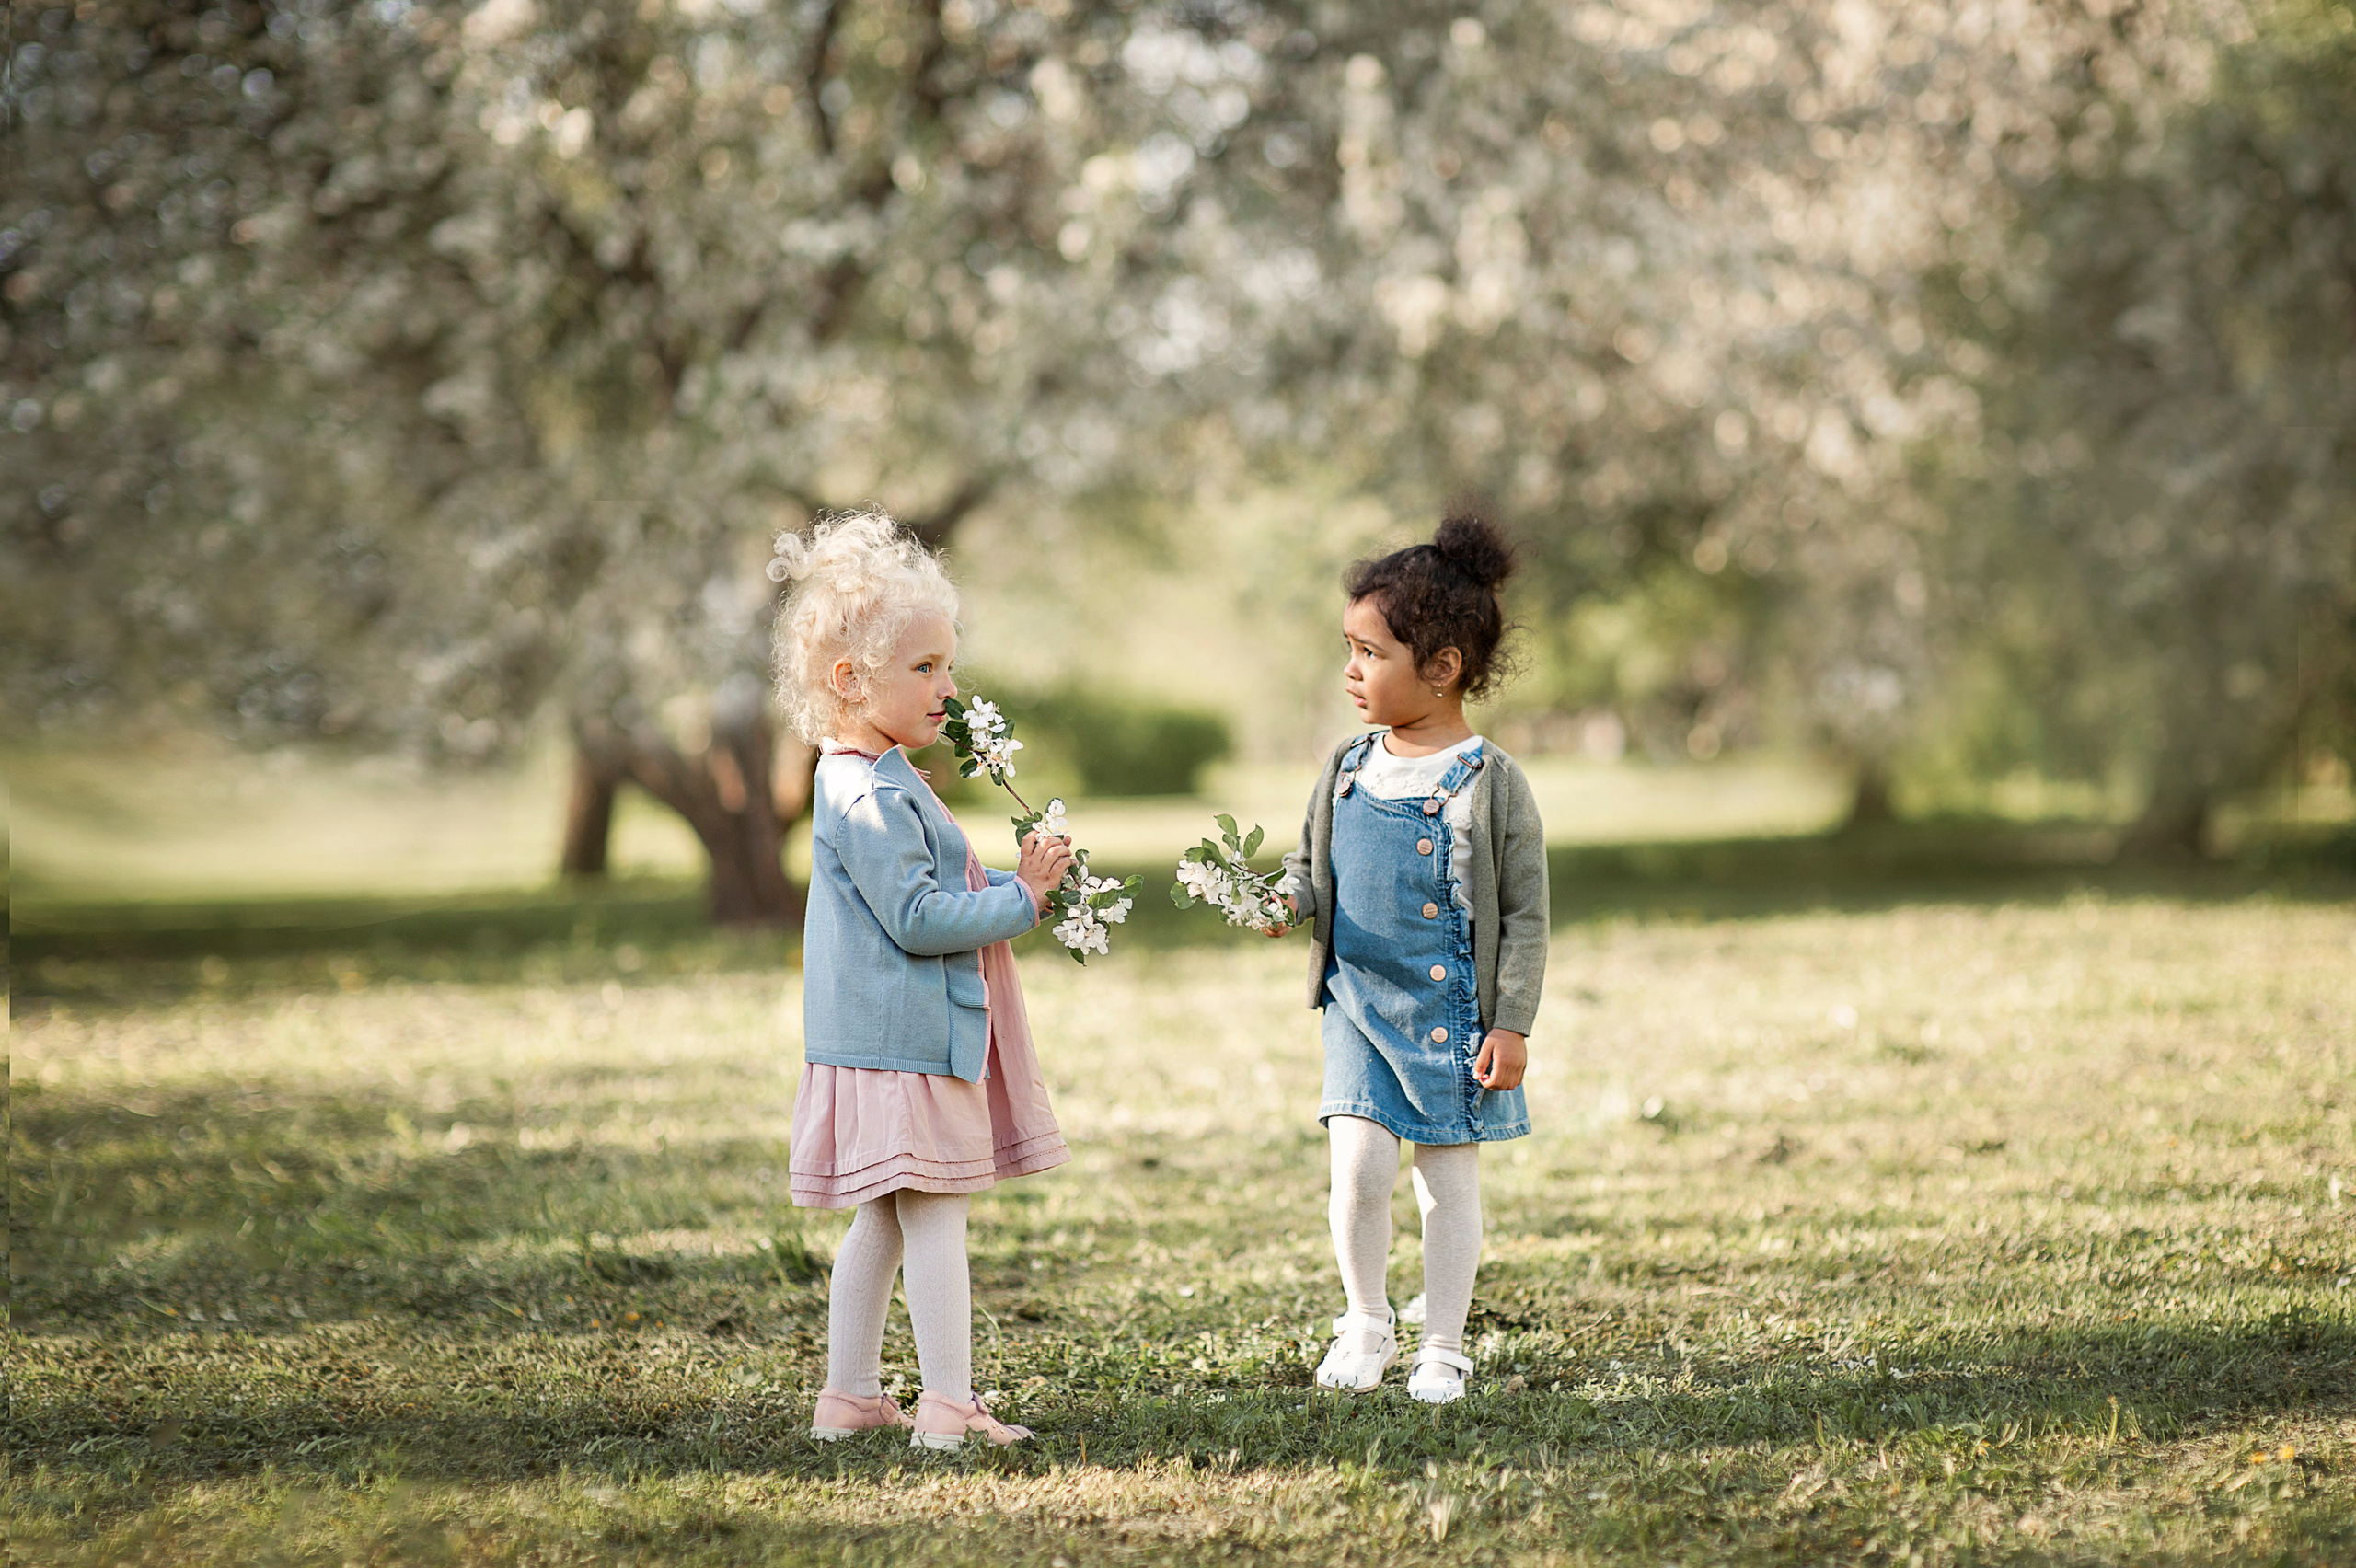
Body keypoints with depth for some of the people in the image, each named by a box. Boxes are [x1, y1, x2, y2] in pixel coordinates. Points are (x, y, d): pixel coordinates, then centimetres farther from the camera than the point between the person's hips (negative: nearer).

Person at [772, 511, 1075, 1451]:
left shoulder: (864, 780, 15)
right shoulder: (873, 797, -20)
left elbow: (923, 900, 22)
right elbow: (920, 920, -23)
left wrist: (1017, 888, 10)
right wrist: (1020, 899, -14)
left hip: (877, 1040, 10)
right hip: (907, 1042, -10)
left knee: (882, 1223, 14)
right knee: (936, 1221, -7)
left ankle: (850, 1394, 19)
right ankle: (947, 1407, -6)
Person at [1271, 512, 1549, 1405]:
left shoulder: (1490, 785, -10)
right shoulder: (1347, 771, 4)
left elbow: (1525, 915, -6)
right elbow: (1313, 869, 17)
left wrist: (1511, 1026, -10)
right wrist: (1288, 899, -7)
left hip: (1450, 1014, -3)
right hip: (1358, 1003, 3)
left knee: (1448, 1180, 6)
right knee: (1358, 1167, -8)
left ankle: (1443, 1347, 17)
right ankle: (1366, 1323, 13)